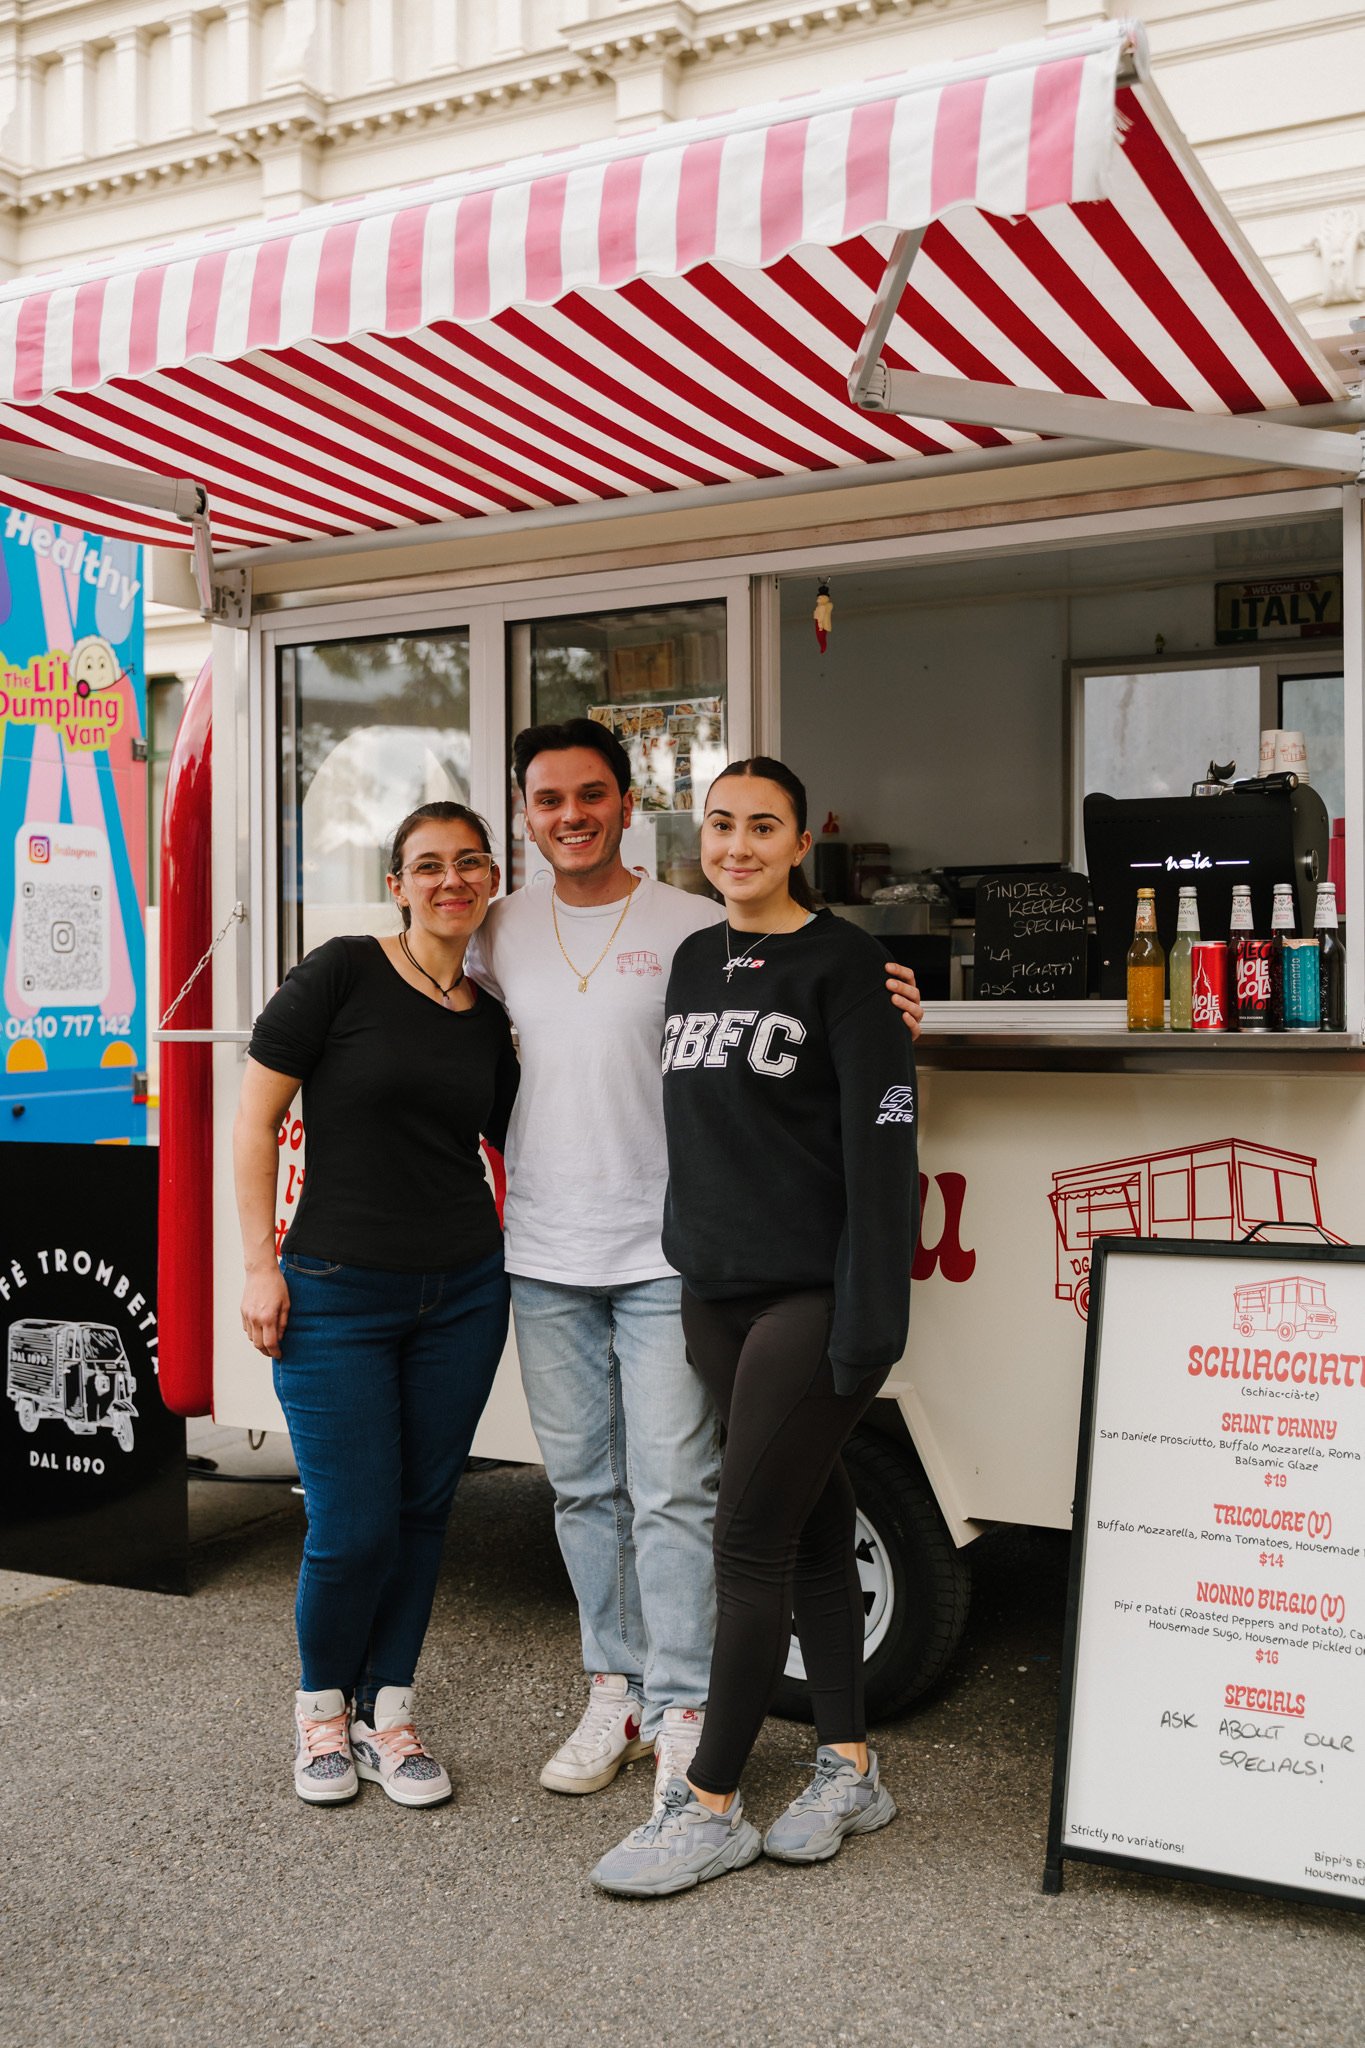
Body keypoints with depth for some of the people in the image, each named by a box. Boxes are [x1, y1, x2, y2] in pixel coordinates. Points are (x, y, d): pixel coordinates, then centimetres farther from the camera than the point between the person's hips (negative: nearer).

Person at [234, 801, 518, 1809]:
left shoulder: (487, 1019, 7)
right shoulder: (342, 972, -7)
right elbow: (256, 1118, -6)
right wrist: (261, 1263, -9)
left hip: (462, 1296, 5)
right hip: (337, 1295, -4)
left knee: (422, 1511, 11)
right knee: (353, 1528, -1)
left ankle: (386, 1711, 28)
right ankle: (322, 1707, 26)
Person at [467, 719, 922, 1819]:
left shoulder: (697, 926, -3)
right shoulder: (502, 932, 9)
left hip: (665, 1254, -4)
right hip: (544, 1256, 4)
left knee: (672, 1492, -2)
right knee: (584, 1488, 13)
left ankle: (683, 1713, 9)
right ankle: (615, 1695, 27)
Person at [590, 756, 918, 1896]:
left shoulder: (843, 962, -8)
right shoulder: (694, 961, 13)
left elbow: (882, 1145, -14)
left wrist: (872, 1314, -19)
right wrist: (692, 1261, 16)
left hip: (814, 1294, -6)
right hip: (716, 1291, 6)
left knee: (750, 1542, -4)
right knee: (811, 1527, 13)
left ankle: (710, 1806, 7)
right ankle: (851, 1773, 24)